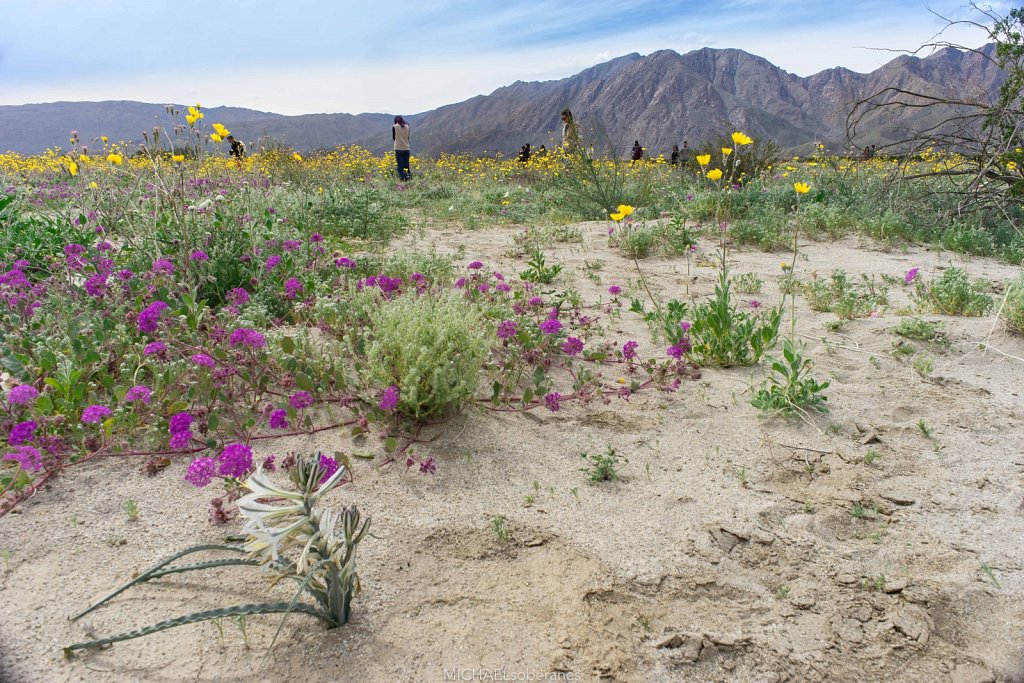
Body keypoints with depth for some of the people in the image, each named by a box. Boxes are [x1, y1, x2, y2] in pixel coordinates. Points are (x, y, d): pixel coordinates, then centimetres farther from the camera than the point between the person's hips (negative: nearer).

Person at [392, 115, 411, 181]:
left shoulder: (394, 127, -2)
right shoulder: (407, 126, 5)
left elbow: (393, 137, 8)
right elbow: (408, 137, 13)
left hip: (399, 149, -3)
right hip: (406, 148, 3)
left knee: (400, 165, -3)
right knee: (406, 165, 7)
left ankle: (402, 178, -7)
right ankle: (407, 177, 5)